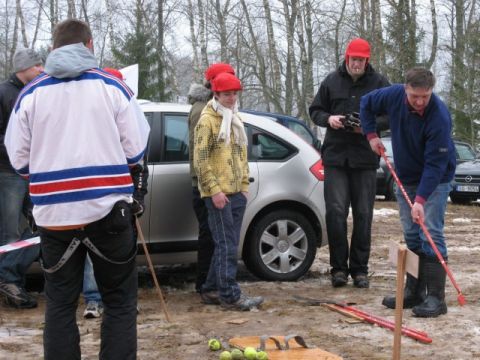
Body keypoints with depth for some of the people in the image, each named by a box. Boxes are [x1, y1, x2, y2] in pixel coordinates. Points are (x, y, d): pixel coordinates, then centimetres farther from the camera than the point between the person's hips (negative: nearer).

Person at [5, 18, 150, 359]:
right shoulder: (112, 86, -1)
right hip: (107, 210, -1)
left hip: (53, 214, 2)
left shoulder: (30, 93, 3)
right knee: (120, 302, 9)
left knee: (60, 305, 12)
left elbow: (19, 160, 1)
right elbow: (137, 150, -1)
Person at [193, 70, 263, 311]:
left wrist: (245, 185, 17)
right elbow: (201, 159, -13)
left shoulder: (235, 119, 18)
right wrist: (214, 190, -18)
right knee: (227, 245, -9)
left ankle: (212, 287, 21)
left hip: (237, 192, 8)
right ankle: (230, 295, -7)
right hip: (218, 194, -8)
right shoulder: (207, 120, -7)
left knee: (229, 244, 11)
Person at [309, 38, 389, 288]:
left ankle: (359, 269, 14)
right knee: (335, 211, -6)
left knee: (363, 215, 4)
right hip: (335, 156, 1)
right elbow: (315, 110, 14)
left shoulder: (379, 83, 3)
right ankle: (339, 267, 5)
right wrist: (328, 119, -8)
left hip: (365, 158, 0)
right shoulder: (332, 81, 7)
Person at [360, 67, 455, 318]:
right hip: (406, 178, 6)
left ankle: (436, 297, -11)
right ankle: (414, 293, 18)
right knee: (411, 237, 10)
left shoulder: (439, 116, -30)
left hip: (435, 180, -6)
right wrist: (371, 134, 0)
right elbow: (366, 104, 8)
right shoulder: (394, 95, -15)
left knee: (431, 235, -13)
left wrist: (420, 200, -35)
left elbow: (435, 164, -30)